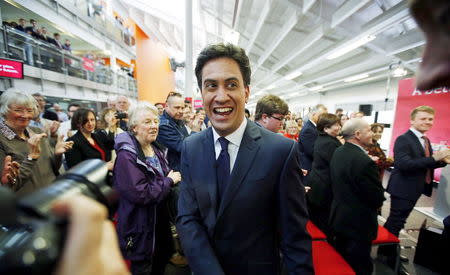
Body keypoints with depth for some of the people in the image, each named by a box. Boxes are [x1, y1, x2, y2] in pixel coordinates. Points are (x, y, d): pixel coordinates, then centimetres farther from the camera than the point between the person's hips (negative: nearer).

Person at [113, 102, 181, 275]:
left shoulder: (157, 149, 3)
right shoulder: (127, 155, -23)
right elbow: (140, 194, -28)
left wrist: (174, 178, -6)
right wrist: (169, 181, -19)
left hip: (160, 218, 7)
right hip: (141, 225, -7)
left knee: (163, 257, 25)